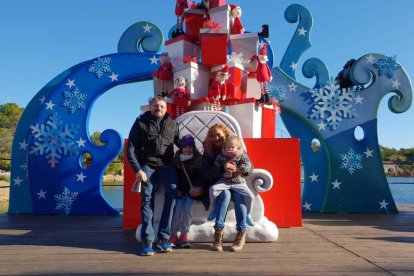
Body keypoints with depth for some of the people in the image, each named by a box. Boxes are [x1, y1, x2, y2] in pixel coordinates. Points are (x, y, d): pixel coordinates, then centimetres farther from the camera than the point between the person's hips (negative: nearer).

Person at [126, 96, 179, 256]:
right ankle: (147, 240, -8)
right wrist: (137, 169, -10)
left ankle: (163, 237, -16)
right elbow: (130, 149, 0)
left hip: (166, 164, 1)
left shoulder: (172, 124, 12)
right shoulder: (140, 123, 5)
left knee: (172, 190, -21)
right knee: (147, 197, -14)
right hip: (147, 165, -1)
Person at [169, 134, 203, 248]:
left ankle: (184, 235, -15)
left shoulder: (198, 159, 1)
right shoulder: (176, 159, 4)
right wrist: (177, 189, -8)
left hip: (192, 190, -1)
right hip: (180, 189, 1)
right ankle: (174, 234, -12)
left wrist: (195, 187, -12)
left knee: (188, 206, -22)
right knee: (178, 206, -21)